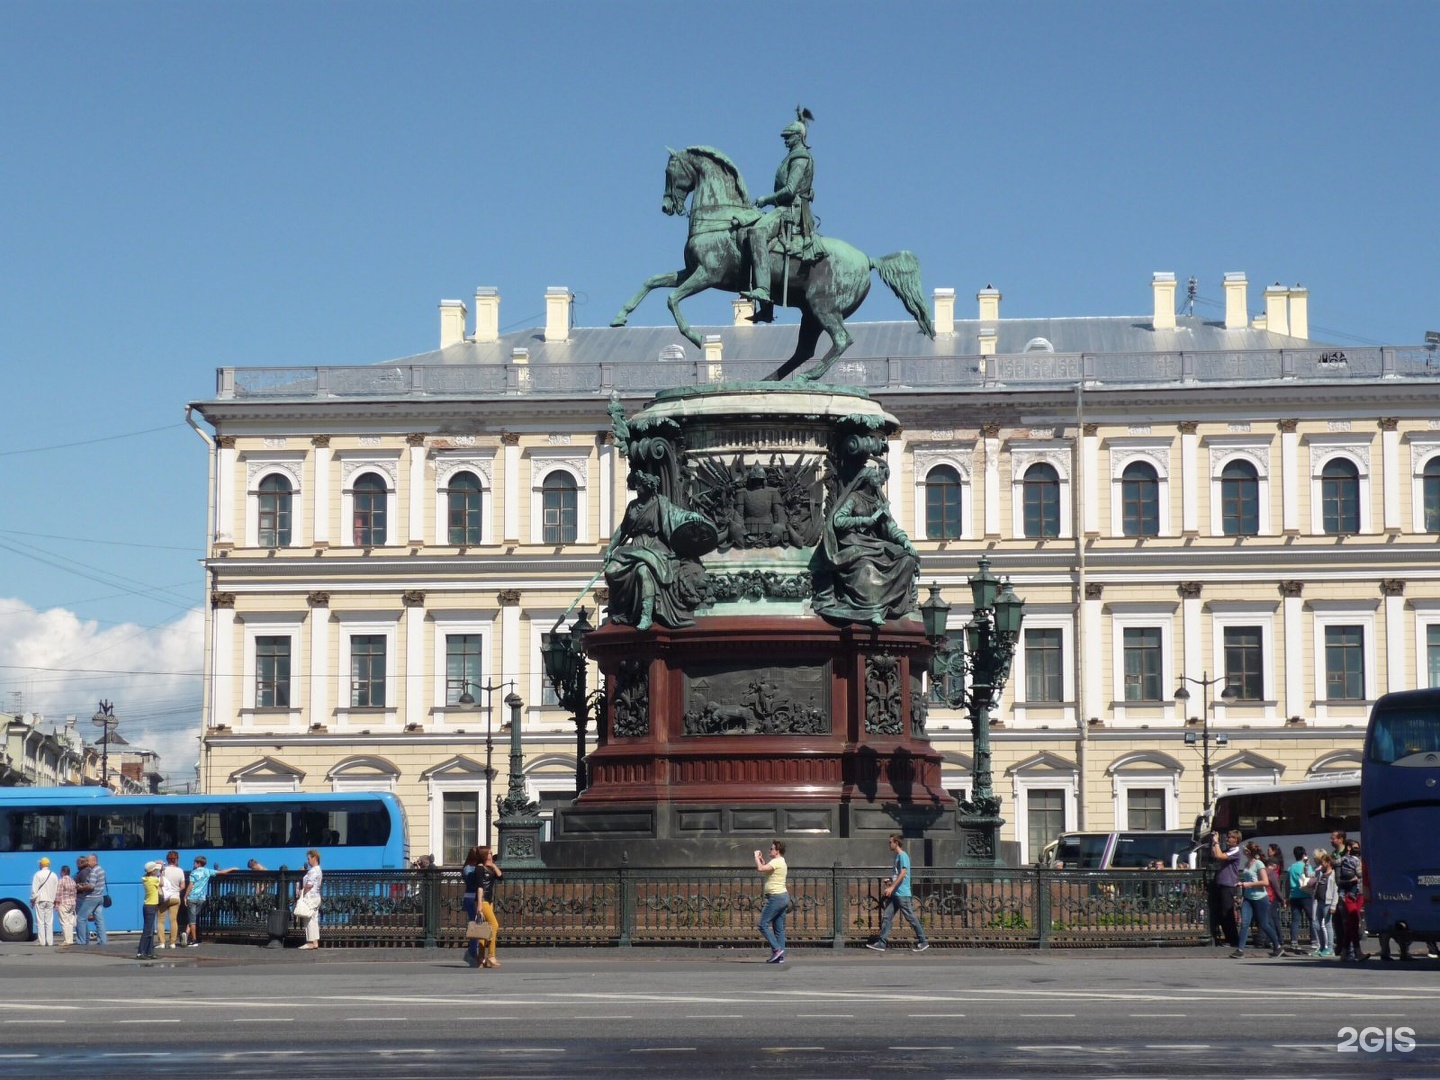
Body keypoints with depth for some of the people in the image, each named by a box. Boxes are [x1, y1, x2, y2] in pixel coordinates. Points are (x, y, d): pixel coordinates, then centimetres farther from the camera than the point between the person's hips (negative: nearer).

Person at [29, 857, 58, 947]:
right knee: (49, 922, 5)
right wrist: (55, 901, 17)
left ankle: (41, 941, -6)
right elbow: (57, 889, 9)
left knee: (40, 921, -2)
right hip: (50, 901, 4)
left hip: (40, 900, -4)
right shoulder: (54, 875, 6)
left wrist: (32, 900, -1)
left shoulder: (38, 874, -8)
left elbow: (34, 889, -10)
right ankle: (49, 941, 2)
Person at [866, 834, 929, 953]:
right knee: (886, 917, 3)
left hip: (902, 894, -9)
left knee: (910, 917, -3)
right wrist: (891, 882, 15)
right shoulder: (897, 856, 18)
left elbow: (903, 873, -19)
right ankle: (881, 943, 1)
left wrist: (892, 887, -22)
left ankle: (923, 942, 5)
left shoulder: (902, 856, -11)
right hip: (895, 894, 9)